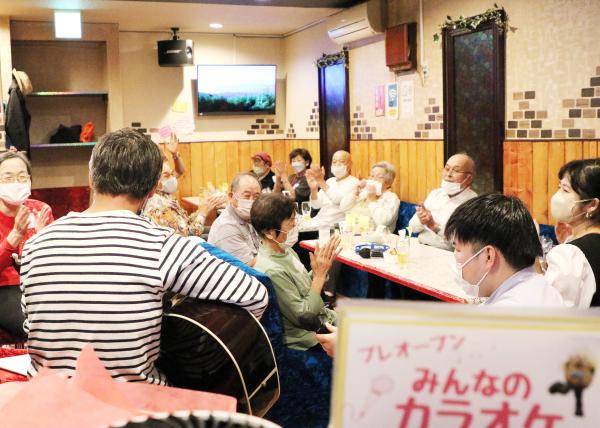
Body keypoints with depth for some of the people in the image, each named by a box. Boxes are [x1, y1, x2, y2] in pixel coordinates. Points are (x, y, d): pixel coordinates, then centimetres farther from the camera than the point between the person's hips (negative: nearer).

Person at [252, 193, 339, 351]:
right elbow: (303, 317, -22)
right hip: (312, 341, -8)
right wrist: (320, 274, -21)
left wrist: (323, 265, -6)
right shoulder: (272, 271, -29)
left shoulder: (285, 250, -1)